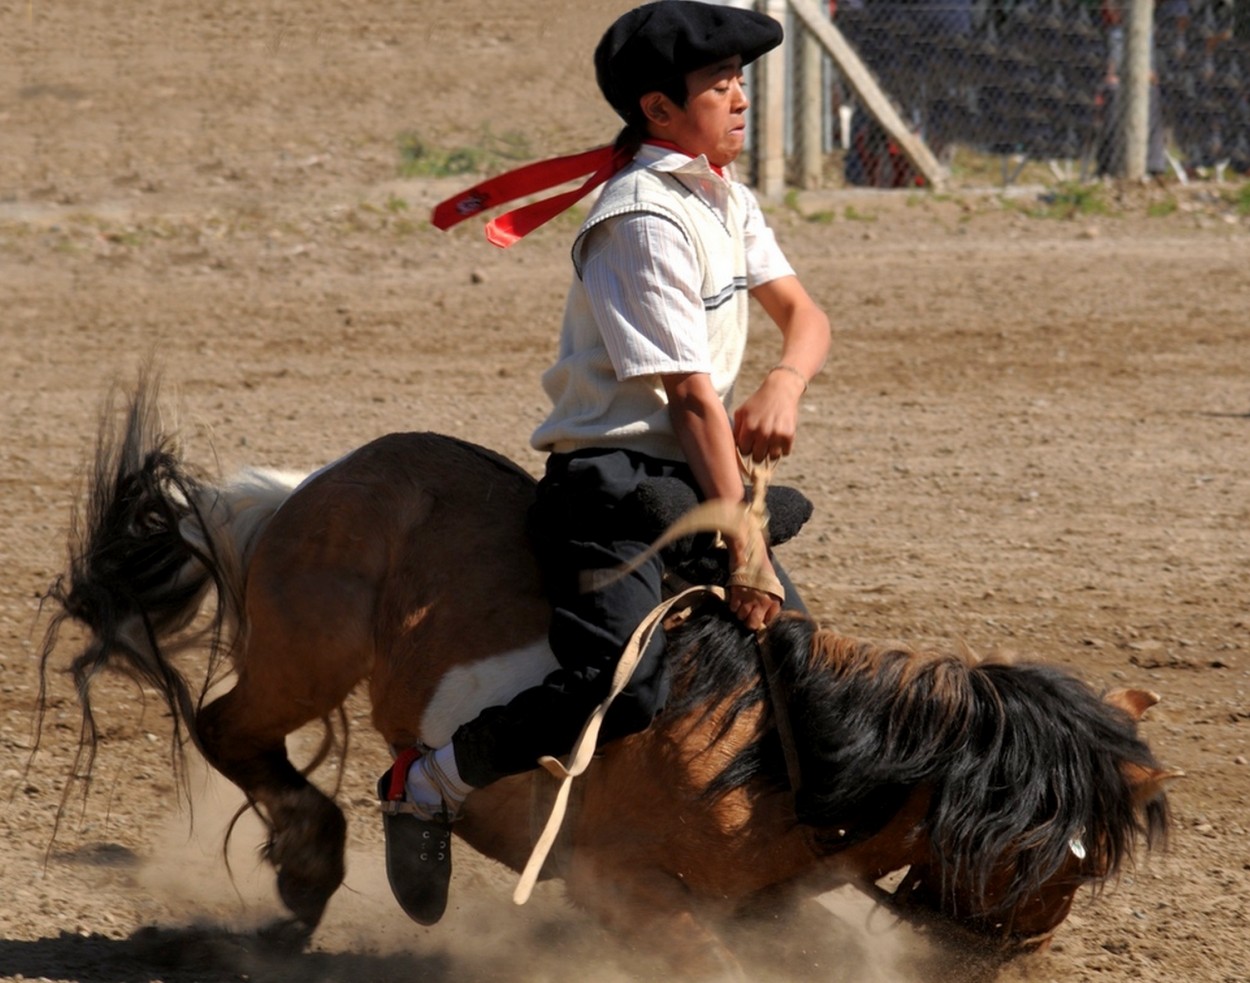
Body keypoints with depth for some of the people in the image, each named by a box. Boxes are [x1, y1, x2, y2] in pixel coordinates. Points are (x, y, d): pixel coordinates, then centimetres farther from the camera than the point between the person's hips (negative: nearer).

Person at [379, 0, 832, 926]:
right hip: (615, 478, -10)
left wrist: (785, 383, -10)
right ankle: (427, 786, -10)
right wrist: (744, 553, -20)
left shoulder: (724, 197, 13)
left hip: (693, 482, 10)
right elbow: (691, 396, -19)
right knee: (620, 685, -26)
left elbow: (803, 315, 16)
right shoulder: (644, 221, -16)